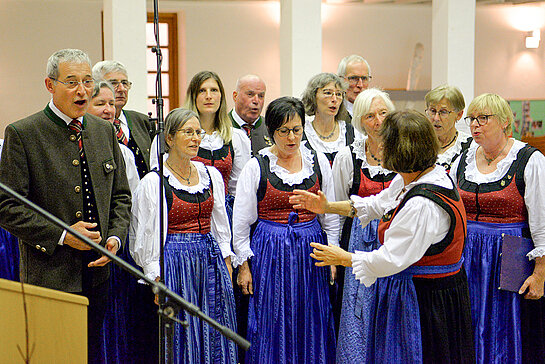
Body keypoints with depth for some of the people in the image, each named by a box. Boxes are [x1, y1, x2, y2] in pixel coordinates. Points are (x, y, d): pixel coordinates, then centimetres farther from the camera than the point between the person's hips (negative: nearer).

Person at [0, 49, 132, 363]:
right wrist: (60, 235, -18)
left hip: (98, 270, 5)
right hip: (49, 274, -5)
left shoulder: (104, 131, 10)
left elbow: (121, 194, 14)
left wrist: (115, 237, -3)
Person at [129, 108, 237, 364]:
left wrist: (227, 269, 8)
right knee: (181, 336, 1)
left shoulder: (211, 175, 9)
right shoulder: (153, 182, -6)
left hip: (211, 260, 5)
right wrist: (157, 280, -9)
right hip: (175, 263, -4)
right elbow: (146, 235, -5)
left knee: (214, 339, 8)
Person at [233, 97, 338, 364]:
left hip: (311, 249, 2)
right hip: (270, 252, -2)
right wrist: (243, 265, -2)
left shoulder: (318, 162, 6)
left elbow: (330, 216, 12)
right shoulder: (256, 167, -2)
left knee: (311, 323, 7)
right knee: (273, 324, 1)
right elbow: (241, 222, 1)